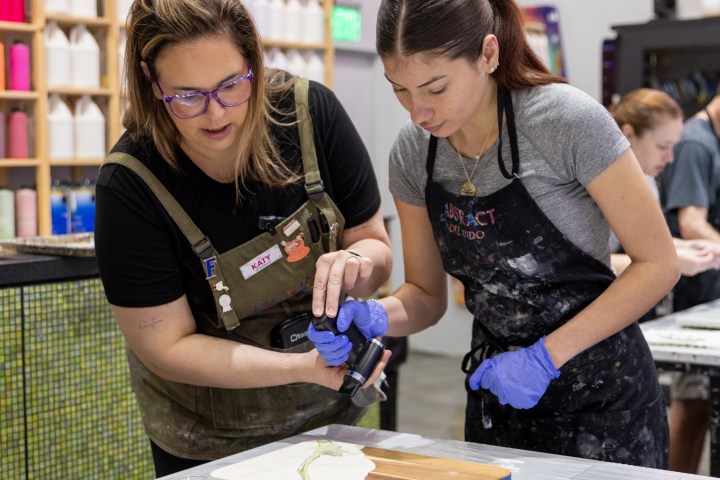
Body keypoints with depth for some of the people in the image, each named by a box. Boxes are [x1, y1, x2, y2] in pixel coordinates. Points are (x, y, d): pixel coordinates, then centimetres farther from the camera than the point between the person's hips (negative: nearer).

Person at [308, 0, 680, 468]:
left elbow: (658, 264, -15)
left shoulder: (567, 121, -21)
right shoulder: (412, 153, -6)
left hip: (600, 397, -4)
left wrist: (545, 357, -21)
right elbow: (428, 295, 3)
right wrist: (373, 318, -18)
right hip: (497, 397, 4)